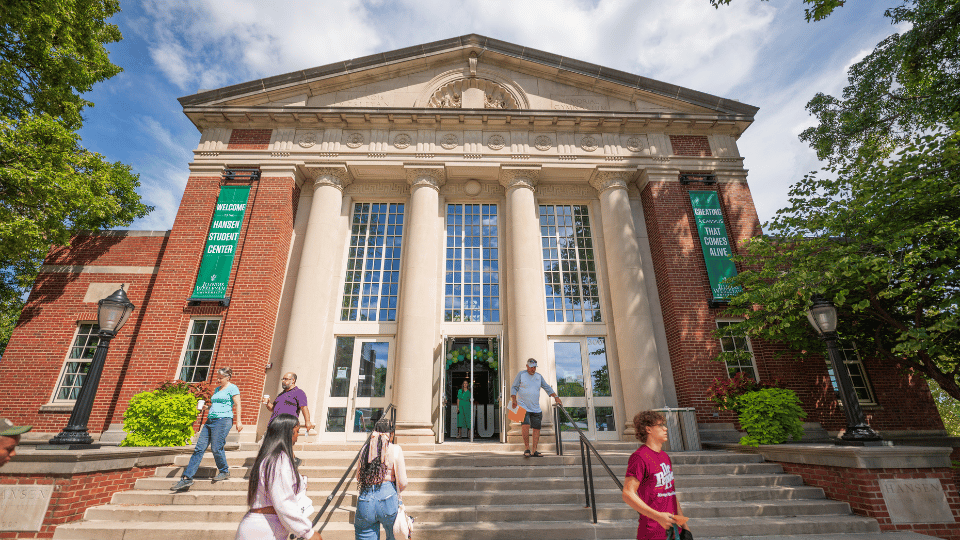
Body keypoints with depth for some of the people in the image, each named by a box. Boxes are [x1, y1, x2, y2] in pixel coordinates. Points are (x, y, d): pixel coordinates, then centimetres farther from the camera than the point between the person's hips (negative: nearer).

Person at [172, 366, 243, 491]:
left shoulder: (232, 388, -2)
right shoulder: (217, 389, 22)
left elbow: (237, 405, -7)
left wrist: (238, 421, -13)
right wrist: (207, 407, 9)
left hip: (223, 420, -8)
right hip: (210, 420, 8)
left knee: (216, 448, -9)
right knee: (199, 448, 2)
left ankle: (224, 471, 12)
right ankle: (187, 478, 5)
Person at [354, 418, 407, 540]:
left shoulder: (365, 449, 6)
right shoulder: (395, 449, -6)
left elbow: (358, 478, 16)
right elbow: (403, 483, -7)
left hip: (365, 499, 3)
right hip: (387, 498, -2)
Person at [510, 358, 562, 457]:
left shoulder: (539, 376, 14)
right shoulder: (521, 374, 2)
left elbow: (547, 388, 16)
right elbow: (514, 388, -1)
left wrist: (556, 397, 3)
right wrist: (514, 400, -14)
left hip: (536, 409, 5)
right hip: (523, 407, -4)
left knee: (536, 428, 1)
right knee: (525, 426, -20)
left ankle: (534, 451, 9)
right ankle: (527, 449, -8)